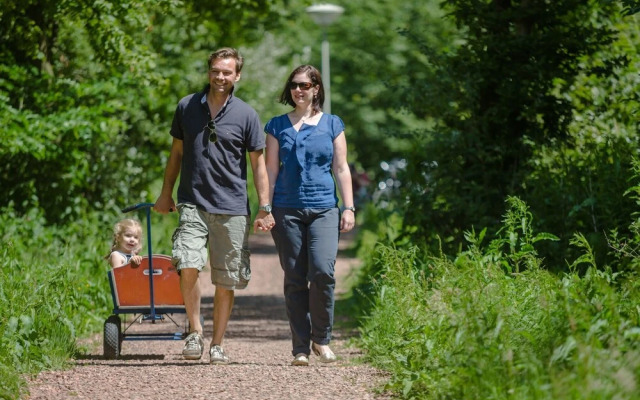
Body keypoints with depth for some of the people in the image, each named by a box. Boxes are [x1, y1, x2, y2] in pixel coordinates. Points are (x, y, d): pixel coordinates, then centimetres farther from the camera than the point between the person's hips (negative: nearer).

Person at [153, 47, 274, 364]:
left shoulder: (246, 115, 2)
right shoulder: (187, 107, 7)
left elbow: (258, 163, 4)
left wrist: (265, 208, -2)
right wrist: (166, 194, 16)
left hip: (232, 208, 0)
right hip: (193, 204, 0)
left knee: (226, 282, 3)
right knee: (188, 266, -19)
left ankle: (217, 344, 14)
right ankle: (195, 331, -3)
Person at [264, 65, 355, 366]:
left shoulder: (331, 124, 9)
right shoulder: (277, 126, 9)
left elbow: (341, 168, 9)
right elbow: (270, 170, 9)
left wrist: (348, 208, 3)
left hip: (324, 208, -1)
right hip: (287, 210, 1)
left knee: (322, 271, -17)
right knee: (295, 280, 0)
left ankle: (321, 339, 1)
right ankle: (300, 349, 5)